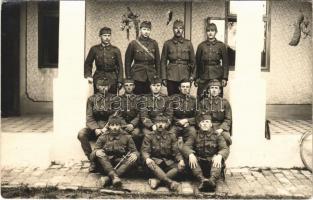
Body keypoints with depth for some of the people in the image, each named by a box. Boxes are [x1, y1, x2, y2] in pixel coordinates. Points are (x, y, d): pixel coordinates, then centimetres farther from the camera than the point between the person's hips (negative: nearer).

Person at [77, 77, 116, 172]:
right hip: (94, 126, 2)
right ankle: (92, 161, -18)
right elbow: (89, 118, 2)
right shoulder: (92, 99, 9)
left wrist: (106, 128, -19)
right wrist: (95, 129, -17)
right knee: (81, 134, -29)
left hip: (109, 126, -2)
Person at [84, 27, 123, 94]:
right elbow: (87, 63, 14)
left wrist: (119, 81, -1)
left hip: (112, 80, -1)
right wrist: (88, 75, 1)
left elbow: (120, 66, 5)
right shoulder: (94, 49, 5)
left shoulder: (115, 50, 3)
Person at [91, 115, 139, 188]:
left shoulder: (127, 137, 4)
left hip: (121, 163, 0)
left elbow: (135, 151, 2)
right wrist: (97, 152, -27)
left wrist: (135, 154, -23)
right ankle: (114, 176, -46)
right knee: (99, 153, -26)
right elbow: (94, 151, -2)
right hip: (106, 164, 0)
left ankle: (108, 178, -42)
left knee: (133, 157, -27)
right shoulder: (103, 137, 3)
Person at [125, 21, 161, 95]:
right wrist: (128, 77, -1)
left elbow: (157, 61, 10)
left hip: (151, 77, 2)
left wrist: (158, 76, 5)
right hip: (137, 77, -2)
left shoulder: (154, 43, 6)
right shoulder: (133, 44, 0)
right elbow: (127, 62, 4)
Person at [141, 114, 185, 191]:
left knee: (181, 166, -26)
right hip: (155, 161, -2)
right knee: (150, 164, -36)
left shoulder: (171, 136, 8)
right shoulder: (149, 136, 4)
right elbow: (145, 151, -6)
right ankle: (170, 182, -44)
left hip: (168, 162, 2)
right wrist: (147, 158, -30)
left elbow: (176, 151, 2)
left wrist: (181, 160, -20)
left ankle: (157, 180, -35)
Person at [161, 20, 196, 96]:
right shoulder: (167, 44, 5)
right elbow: (163, 62, 5)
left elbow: (192, 61, 9)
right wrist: (164, 78, 0)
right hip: (171, 77, 0)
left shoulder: (188, 43, 7)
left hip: (185, 76, 1)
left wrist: (192, 75, 0)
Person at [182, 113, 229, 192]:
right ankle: (203, 180, -49)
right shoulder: (194, 136, 16)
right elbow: (185, 146, 0)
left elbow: (225, 148, -3)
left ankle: (212, 180, -56)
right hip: (199, 161, 1)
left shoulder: (217, 136, 14)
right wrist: (190, 154, -25)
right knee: (190, 158, -29)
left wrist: (219, 156, -27)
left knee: (219, 160, -31)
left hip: (213, 161, -1)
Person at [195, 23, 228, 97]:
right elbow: (197, 62, 9)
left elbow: (225, 63, 5)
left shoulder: (221, 45, 4)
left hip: (217, 76, -1)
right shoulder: (201, 46, 7)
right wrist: (197, 77, 5)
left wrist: (225, 78, -2)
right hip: (203, 77, 1)